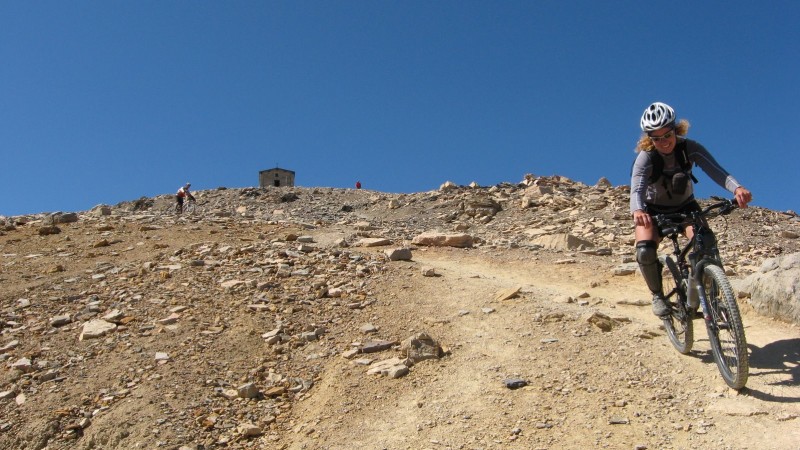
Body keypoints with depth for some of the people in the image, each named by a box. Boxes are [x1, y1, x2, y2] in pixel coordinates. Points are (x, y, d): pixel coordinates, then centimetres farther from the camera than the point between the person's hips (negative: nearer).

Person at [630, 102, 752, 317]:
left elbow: (716, 170, -35)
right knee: (645, 251, -29)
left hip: (685, 207, 2)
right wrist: (637, 210, -65)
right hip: (654, 211, -1)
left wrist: (737, 188, -56)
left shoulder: (690, 148, -20)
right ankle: (657, 295, -2)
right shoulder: (646, 158, -26)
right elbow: (637, 190, -41)